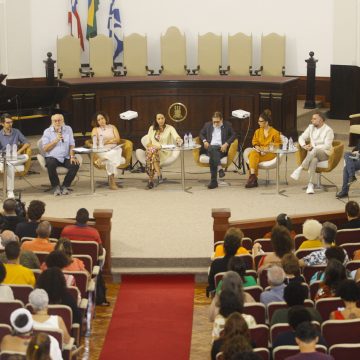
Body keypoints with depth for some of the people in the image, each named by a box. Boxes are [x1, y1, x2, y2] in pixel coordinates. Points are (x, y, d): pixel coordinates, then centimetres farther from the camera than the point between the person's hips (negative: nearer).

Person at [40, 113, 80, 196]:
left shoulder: (68, 129, 10)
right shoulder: (47, 132, 2)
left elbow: (72, 144, 6)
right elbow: (45, 148, -5)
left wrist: (72, 156, -10)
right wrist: (56, 140, -15)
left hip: (66, 157, 2)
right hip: (52, 157, -2)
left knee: (75, 164, -26)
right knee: (50, 164, -36)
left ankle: (65, 186, -7)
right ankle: (56, 187, -13)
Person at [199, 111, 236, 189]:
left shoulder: (227, 125, 13)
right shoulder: (207, 125, 21)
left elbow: (233, 135, 4)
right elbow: (201, 134, 27)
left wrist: (226, 144, -11)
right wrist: (204, 141, 5)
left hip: (221, 148, -2)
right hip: (210, 147, 2)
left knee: (212, 157, -37)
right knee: (212, 149, -39)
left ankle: (214, 181, -42)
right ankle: (219, 168, -53)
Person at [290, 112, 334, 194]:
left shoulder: (328, 130, -7)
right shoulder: (311, 127, 11)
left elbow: (327, 146, -15)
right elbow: (301, 138, 11)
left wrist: (313, 147, -22)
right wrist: (304, 146, -12)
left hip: (325, 153, -3)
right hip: (313, 153, 3)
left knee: (315, 151, -40)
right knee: (313, 160, -36)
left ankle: (300, 168, -37)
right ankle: (311, 185, -46)